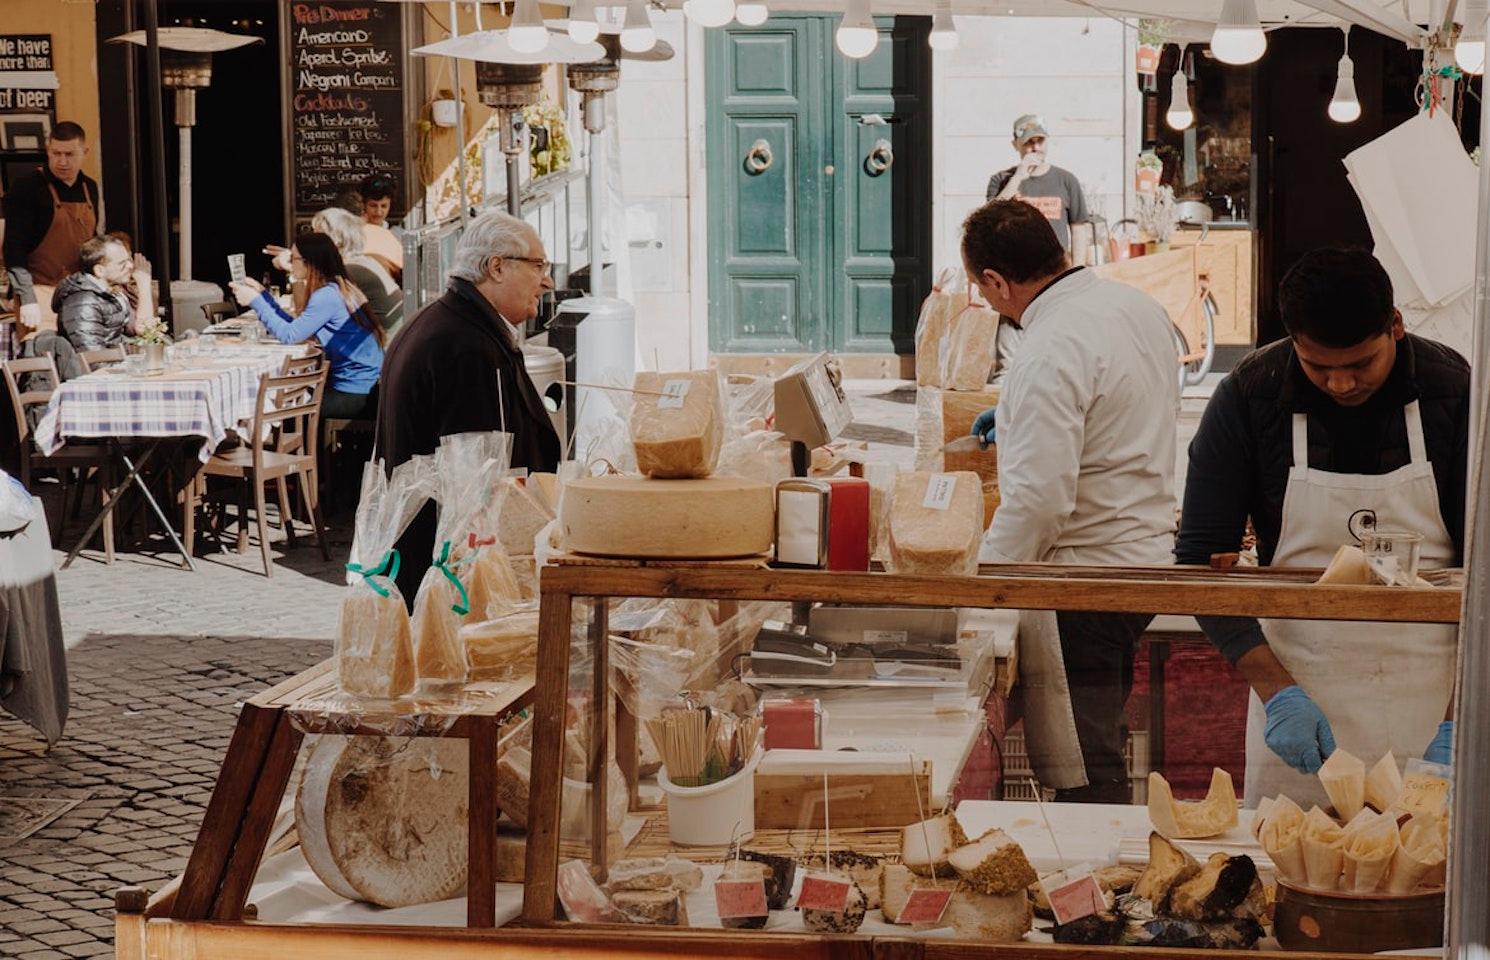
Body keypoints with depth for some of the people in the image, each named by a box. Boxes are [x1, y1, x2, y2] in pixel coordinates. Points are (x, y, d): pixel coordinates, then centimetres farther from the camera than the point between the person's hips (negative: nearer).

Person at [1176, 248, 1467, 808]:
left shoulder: (1454, 392, -8)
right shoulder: (1249, 396, -7)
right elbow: (1201, 558, -4)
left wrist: (1462, 720, -15)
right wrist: (1275, 690, -14)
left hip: (1431, 693, 0)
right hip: (1301, 689, 0)